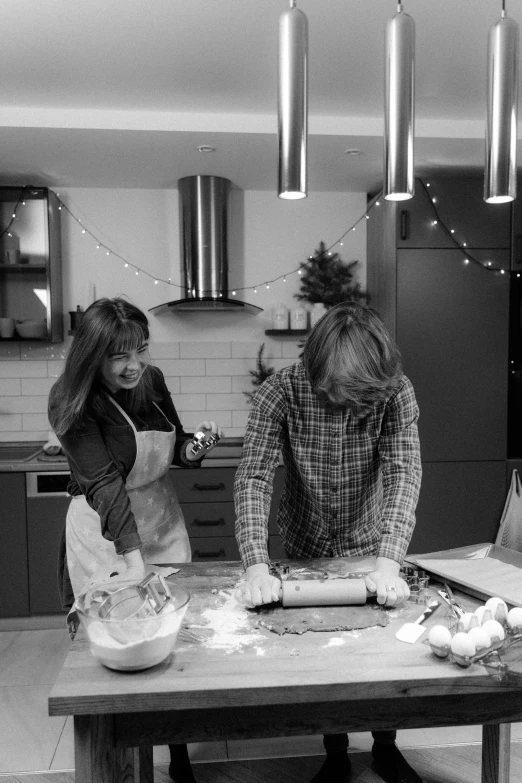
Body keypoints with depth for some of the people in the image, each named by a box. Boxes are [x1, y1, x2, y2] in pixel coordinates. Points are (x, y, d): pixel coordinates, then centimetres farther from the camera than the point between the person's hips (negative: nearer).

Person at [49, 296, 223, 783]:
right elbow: (103, 481, -26)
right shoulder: (72, 404, -17)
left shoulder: (152, 381, -4)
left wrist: (193, 445, -12)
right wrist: (131, 553, -35)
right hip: (103, 535, -4)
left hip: (162, 520, 5)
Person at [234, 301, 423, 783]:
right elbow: (253, 477, -30)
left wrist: (388, 563, -42)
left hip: (371, 545, 1)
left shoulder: (395, 391, -22)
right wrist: (257, 566, -42)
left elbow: (404, 473, -30)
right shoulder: (281, 392, -25)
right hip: (306, 549, 0)